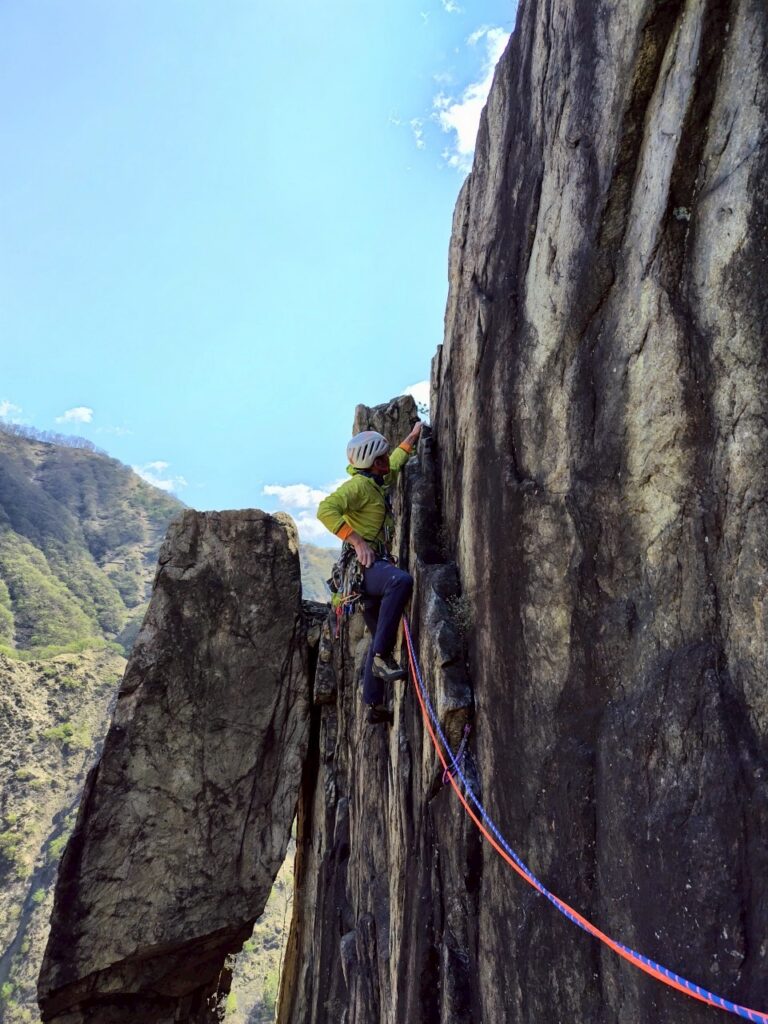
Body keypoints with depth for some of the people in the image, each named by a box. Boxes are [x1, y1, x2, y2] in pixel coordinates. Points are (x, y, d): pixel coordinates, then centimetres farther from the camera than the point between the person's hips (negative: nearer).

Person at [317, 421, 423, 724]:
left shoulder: (379, 482, 18)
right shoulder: (359, 484, -11)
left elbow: (397, 461, 41)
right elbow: (326, 509, -26)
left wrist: (413, 435, 46)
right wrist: (358, 541, -29)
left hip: (376, 565, 10)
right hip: (363, 564, -10)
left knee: (380, 637, 13)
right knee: (402, 581, -39)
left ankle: (374, 705, 22)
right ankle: (382, 656, -34)